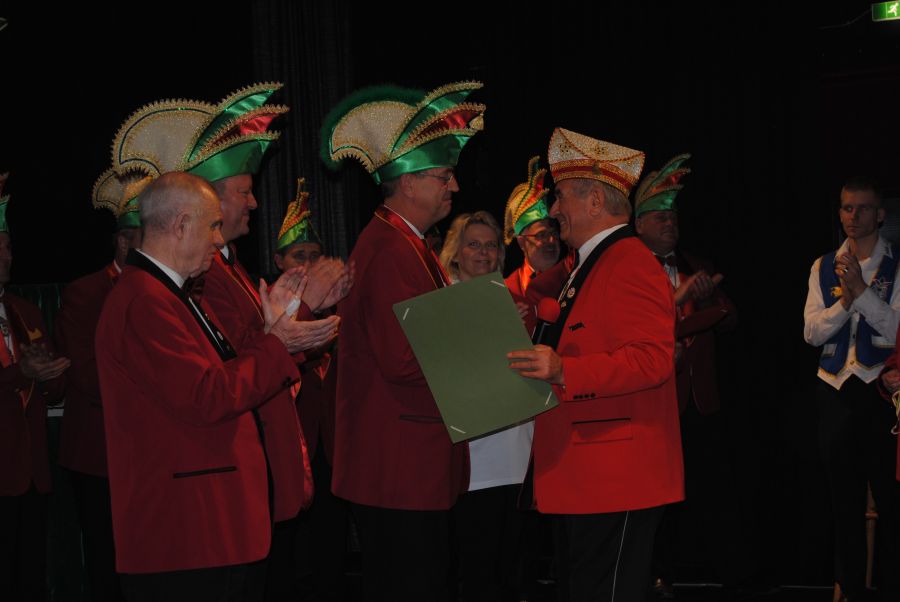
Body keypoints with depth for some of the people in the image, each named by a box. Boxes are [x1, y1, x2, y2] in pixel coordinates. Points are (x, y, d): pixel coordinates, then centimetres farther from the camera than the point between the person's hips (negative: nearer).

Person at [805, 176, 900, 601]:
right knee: (844, 500, 11)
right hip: (835, 390, 4)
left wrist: (861, 290, -19)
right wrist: (845, 300, -13)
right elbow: (812, 332, 2)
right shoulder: (823, 268, 9)